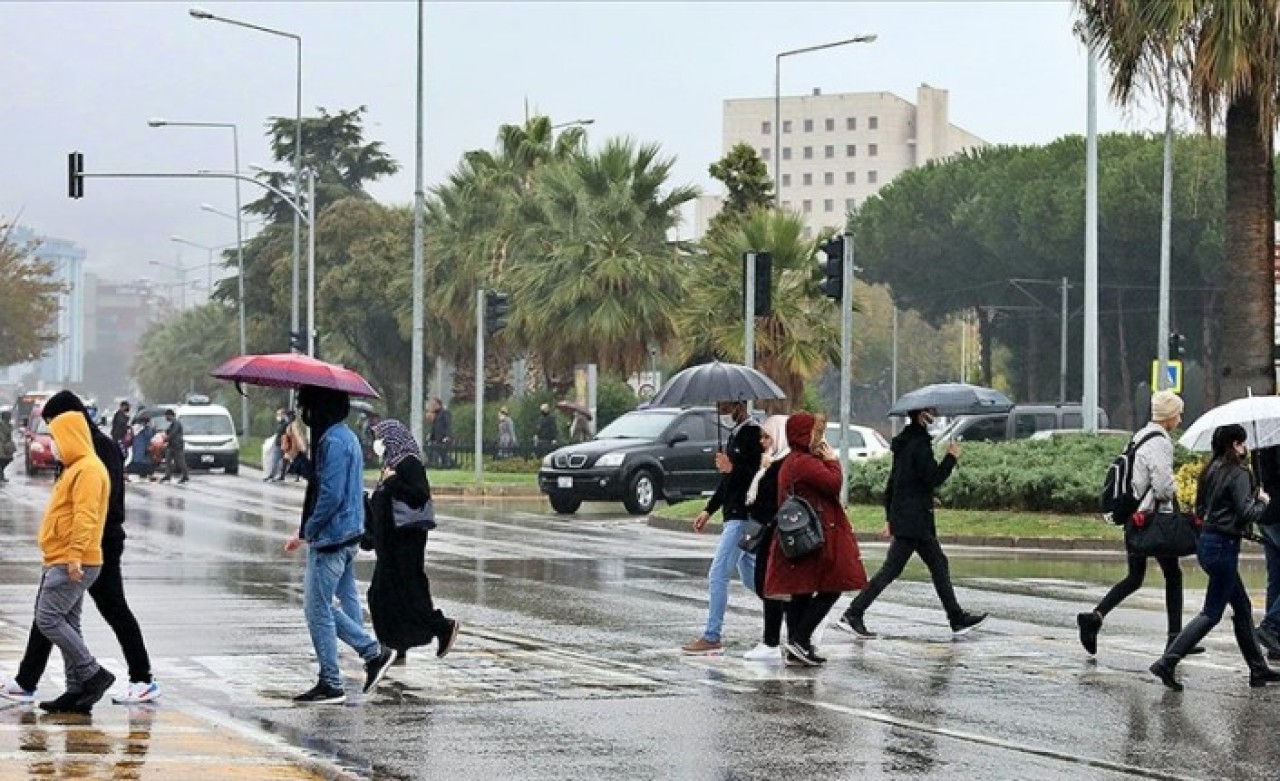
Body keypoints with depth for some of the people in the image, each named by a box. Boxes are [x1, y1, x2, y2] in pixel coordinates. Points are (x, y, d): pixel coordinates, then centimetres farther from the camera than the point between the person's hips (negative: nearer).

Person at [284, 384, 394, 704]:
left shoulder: (332, 441, -19)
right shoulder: (346, 436, 14)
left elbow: (330, 495, -23)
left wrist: (306, 532, -13)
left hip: (330, 538, -10)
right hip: (349, 535, 10)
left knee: (318, 608, -3)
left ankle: (331, 684, 2)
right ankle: (373, 652, 17)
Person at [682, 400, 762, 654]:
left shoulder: (752, 434, -14)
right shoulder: (735, 435, 17)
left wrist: (733, 468, -31)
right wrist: (709, 511, 23)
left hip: (743, 517, -10)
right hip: (735, 516, 10)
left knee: (718, 575, -9)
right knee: (750, 577, 16)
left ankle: (711, 637, -6)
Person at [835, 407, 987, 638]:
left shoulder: (904, 443, 14)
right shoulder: (919, 444, -15)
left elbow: (891, 485, 17)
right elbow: (933, 479, -18)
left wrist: (891, 518, 21)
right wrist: (951, 457, -5)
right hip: (915, 520, -10)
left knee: (939, 564, 12)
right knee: (891, 569, -7)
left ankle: (958, 619, 16)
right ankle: (852, 615, -7)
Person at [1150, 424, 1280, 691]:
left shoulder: (1211, 471, 11)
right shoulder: (1238, 473, -14)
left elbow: (1200, 510, 16)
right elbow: (1246, 512, -20)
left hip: (1206, 541, 9)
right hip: (1224, 545, -9)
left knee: (1242, 607, 17)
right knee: (1212, 613, -4)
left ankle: (1258, 670, 23)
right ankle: (1167, 663, -11)